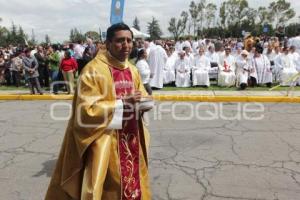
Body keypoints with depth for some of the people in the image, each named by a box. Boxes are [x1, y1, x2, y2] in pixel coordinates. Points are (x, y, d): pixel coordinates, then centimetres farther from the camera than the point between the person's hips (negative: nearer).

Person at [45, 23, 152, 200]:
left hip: (132, 140, 6)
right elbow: (87, 110, -18)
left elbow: (142, 96, 16)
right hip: (105, 143, -6)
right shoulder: (94, 70, -14)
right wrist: (122, 103, -23)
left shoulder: (133, 70, 7)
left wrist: (143, 104, -8)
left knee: (133, 184, 17)